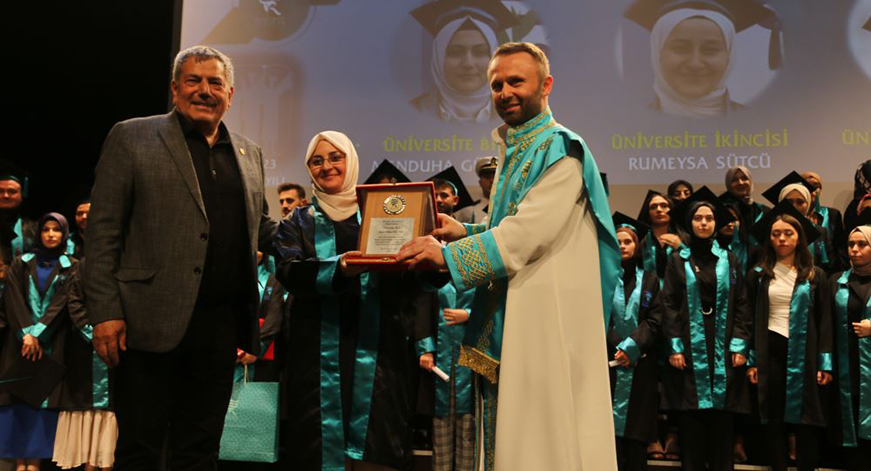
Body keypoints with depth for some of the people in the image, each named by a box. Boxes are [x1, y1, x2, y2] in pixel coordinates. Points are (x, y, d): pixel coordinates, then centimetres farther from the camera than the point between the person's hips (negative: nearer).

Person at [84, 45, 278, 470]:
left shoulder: (248, 153, 15)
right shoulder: (132, 138, 1)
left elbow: (261, 227, 23)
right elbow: (102, 233, -4)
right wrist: (105, 312, -12)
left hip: (221, 324, 5)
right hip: (153, 323, -4)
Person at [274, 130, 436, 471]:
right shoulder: (298, 222, 12)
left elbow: (411, 279, 6)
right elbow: (288, 271, -7)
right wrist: (337, 268, -26)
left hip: (377, 351, 0)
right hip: (320, 353, 0)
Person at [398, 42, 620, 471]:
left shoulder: (561, 151, -10)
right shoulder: (512, 152, 17)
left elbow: (530, 232, -20)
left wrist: (449, 255, -18)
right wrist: (466, 231, 6)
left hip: (546, 318, -9)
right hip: (506, 320, 9)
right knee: (507, 434, 12)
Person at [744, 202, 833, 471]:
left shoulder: (816, 276, 6)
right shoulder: (758, 275, 6)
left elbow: (824, 321, 4)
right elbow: (750, 320, 5)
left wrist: (825, 363, -4)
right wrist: (751, 361, -2)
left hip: (804, 354, 0)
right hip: (770, 353, 0)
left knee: (805, 419, 0)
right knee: (774, 419, 4)